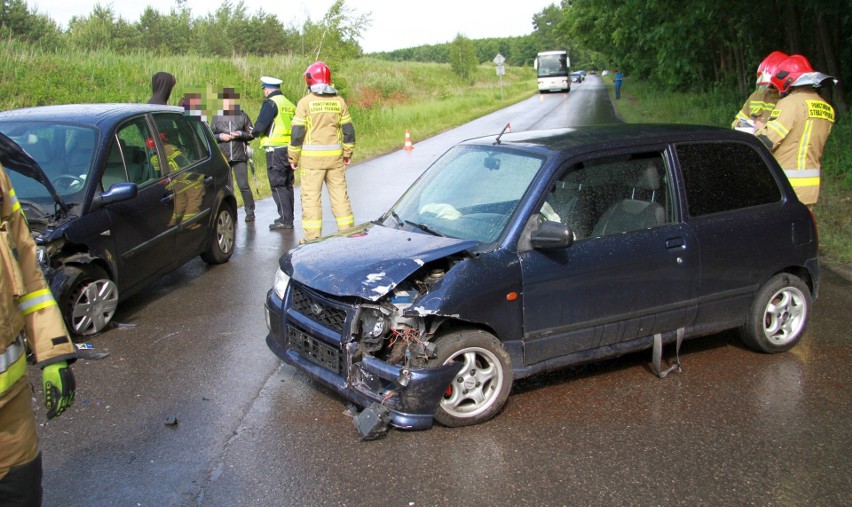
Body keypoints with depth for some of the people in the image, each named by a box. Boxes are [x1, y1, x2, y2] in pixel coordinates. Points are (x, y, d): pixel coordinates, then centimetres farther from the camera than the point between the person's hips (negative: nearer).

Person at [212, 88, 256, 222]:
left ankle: (250, 212, 5)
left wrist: (240, 134, -11)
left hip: (239, 156, -2)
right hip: (222, 157, 2)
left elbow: (251, 134, 6)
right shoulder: (216, 117, 8)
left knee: (243, 185, -6)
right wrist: (220, 136, -9)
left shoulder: (242, 116, 6)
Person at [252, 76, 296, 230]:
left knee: (278, 185, -3)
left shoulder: (271, 103, -10)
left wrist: (254, 132, 3)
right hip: (289, 149, 8)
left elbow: (260, 126, -18)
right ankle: (288, 218, 20)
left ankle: (285, 220, -4)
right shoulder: (290, 105, 14)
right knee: (287, 185, 14)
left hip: (275, 150, -8)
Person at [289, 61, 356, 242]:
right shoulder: (339, 101, 5)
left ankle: (313, 236, 3)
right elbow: (349, 131, 7)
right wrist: (347, 153, 18)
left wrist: (293, 157, 2)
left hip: (312, 157, -4)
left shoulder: (305, 102, -6)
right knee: (340, 194, 11)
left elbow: (297, 133, -7)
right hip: (335, 156, 4)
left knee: (311, 196, 2)